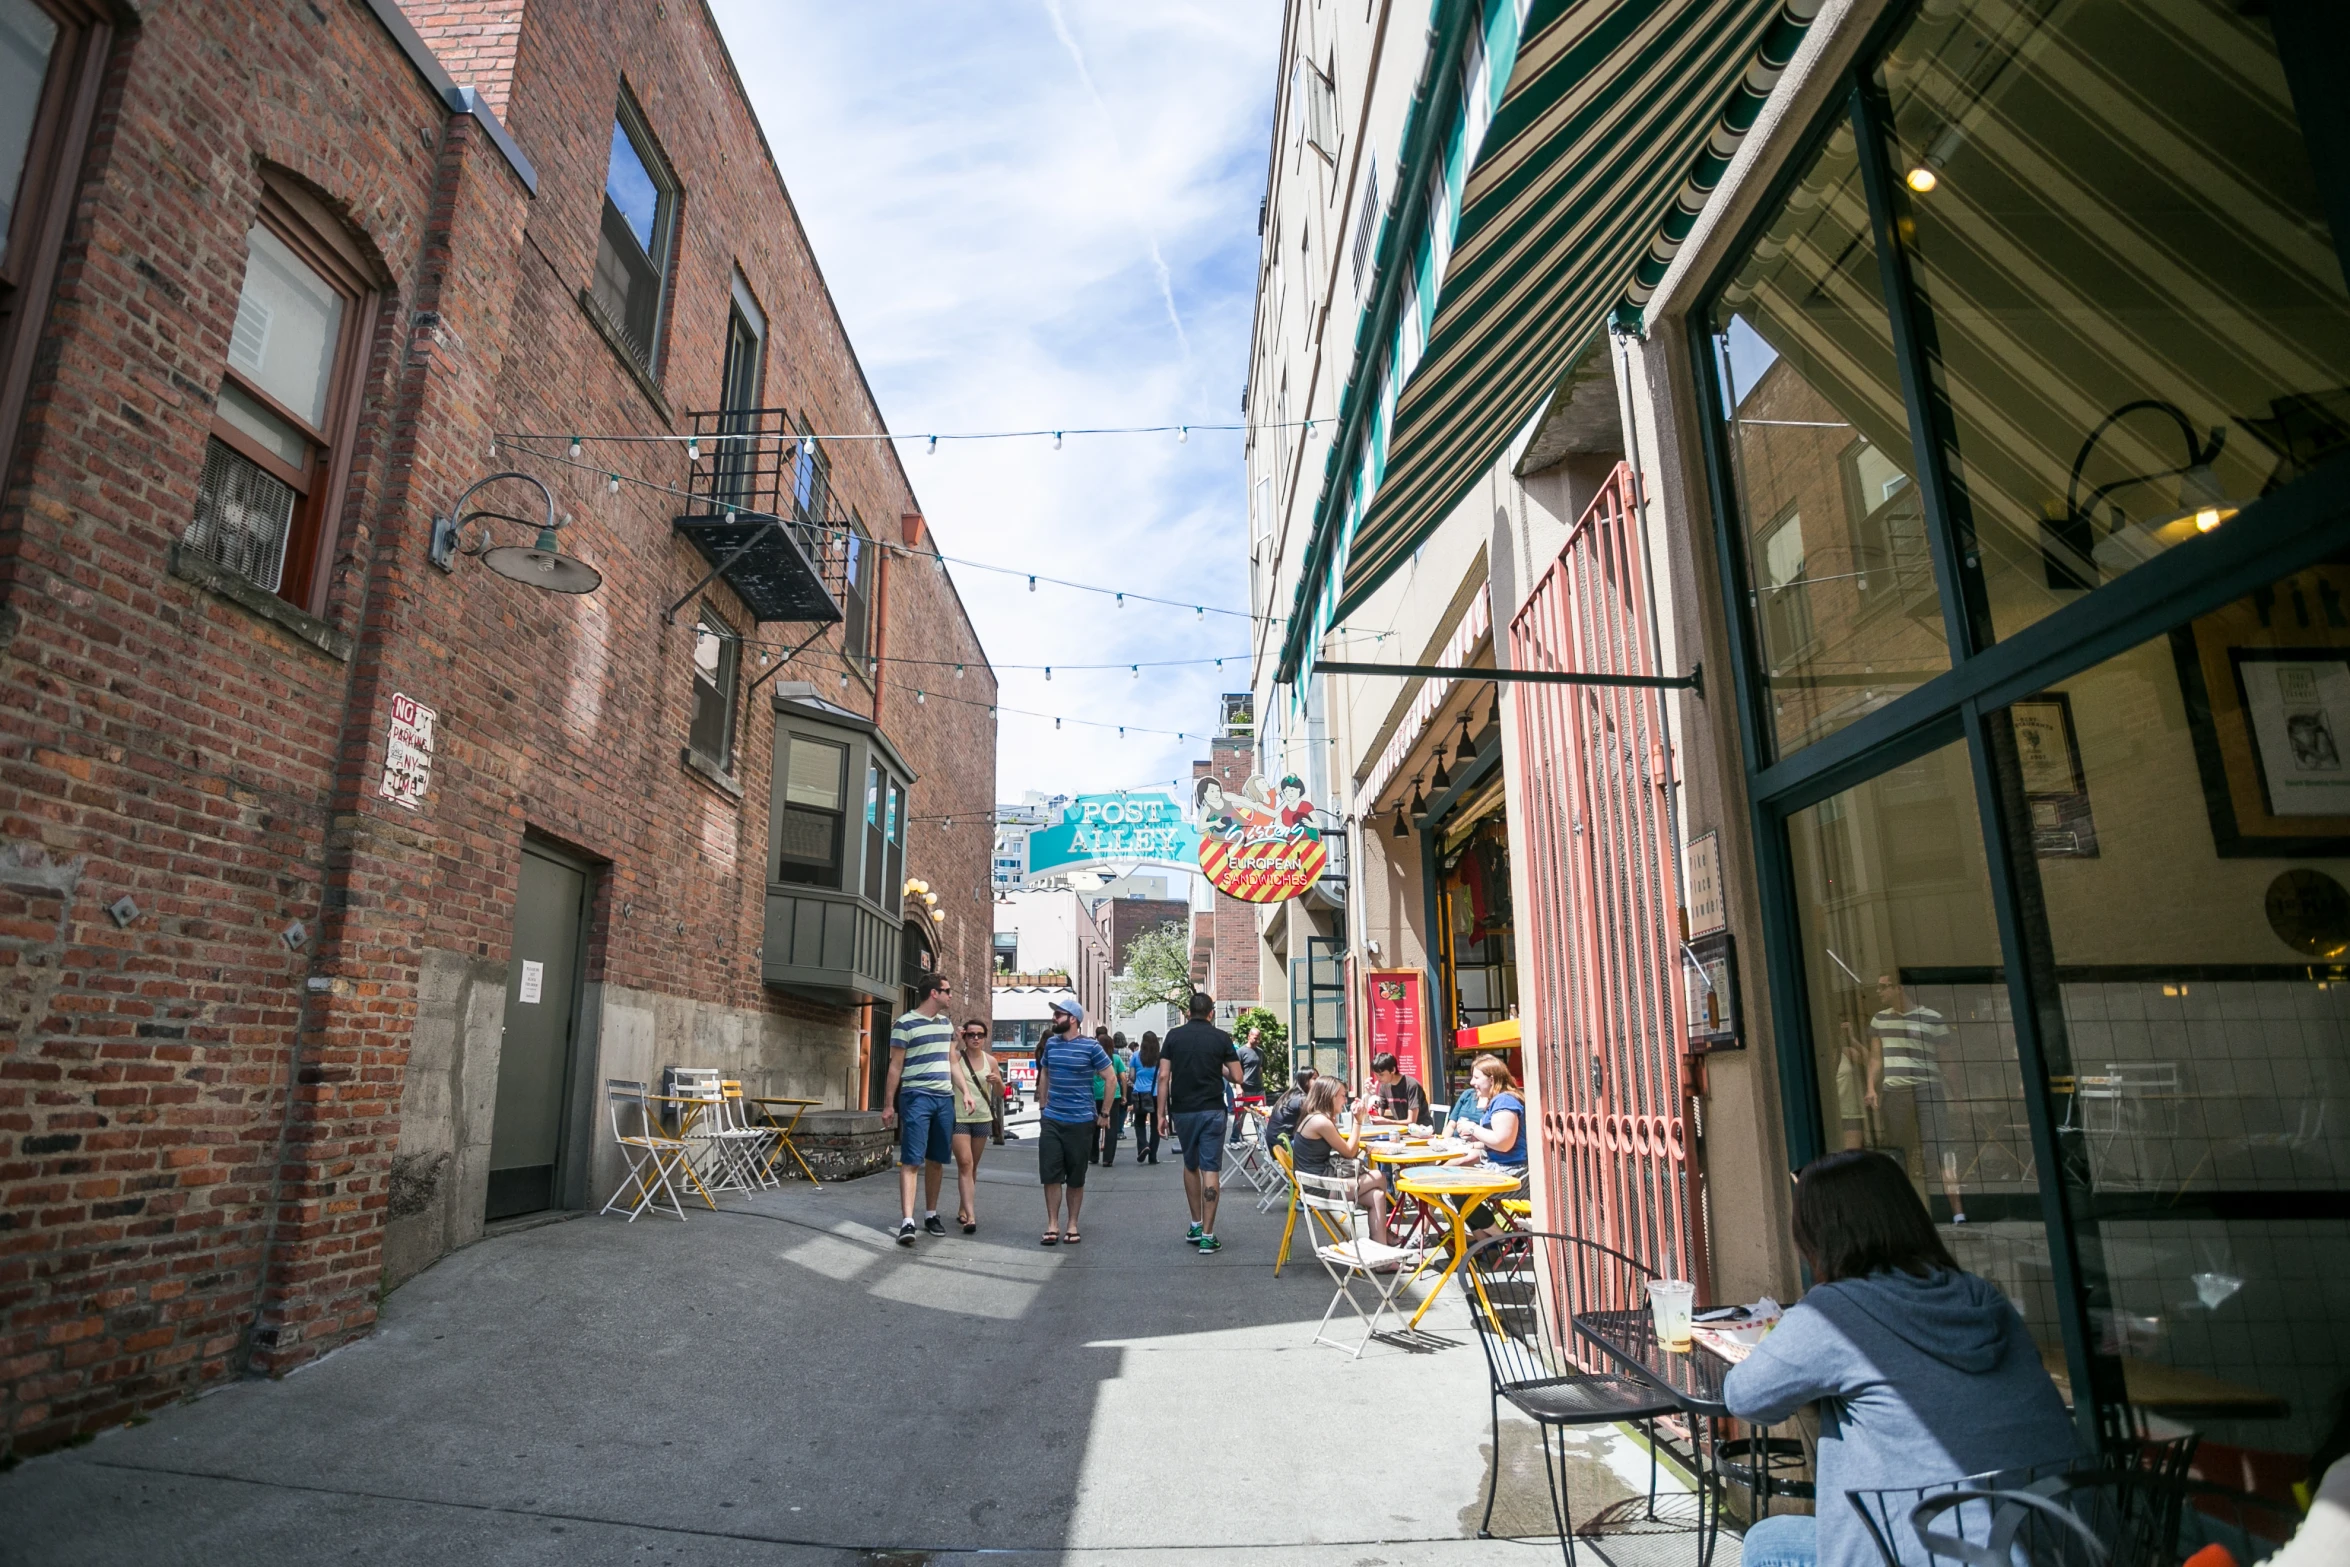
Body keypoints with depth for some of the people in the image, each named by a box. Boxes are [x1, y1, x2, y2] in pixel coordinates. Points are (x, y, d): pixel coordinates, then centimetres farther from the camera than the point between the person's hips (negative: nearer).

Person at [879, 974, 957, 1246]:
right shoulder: (905, 1025, -6)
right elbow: (895, 1067, -5)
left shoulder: (947, 1023, 14)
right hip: (916, 1097, -6)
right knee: (911, 1160, -10)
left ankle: (931, 1214, 22)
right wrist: (888, 1104, -7)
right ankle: (907, 1221, -14)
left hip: (945, 1098, 6)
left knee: (937, 1160, 10)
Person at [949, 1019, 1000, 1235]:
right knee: (965, 1164, -13)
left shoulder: (990, 1061, 5)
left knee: (973, 1166, 13)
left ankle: (963, 1210, 27)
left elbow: (1000, 1094, 11)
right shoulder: (957, 1057, -3)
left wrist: (998, 1081, -10)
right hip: (959, 1118, -4)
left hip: (983, 1118, 4)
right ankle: (971, 1216, -18)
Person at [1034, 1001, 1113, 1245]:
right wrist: (1042, 1107, 13)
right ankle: (1052, 1225, 13)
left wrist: (1103, 1114, -3)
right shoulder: (1051, 1043, 4)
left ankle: (1072, 1225, 20)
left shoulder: (1091, 1047, -9)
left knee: (1076, 1177, 8)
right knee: (1050, 1175, 2)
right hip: (1051, 1120, 3)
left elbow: (1110, 1079, -4)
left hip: (1081, 1122, -3)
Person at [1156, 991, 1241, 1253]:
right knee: (1210, 1169, -1)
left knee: (1190, 1166, 20)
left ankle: (1195, 1225, 26)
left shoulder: (1174, 1036, 1)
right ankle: (1207, 1235, -3)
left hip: (1182, 1111, 2)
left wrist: (1161, 1114, 1)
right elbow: (1236, 1077, -2)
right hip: (1211, 1111, -2)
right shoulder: (1221, 1037, -2)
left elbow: (1163, 1076, -3)